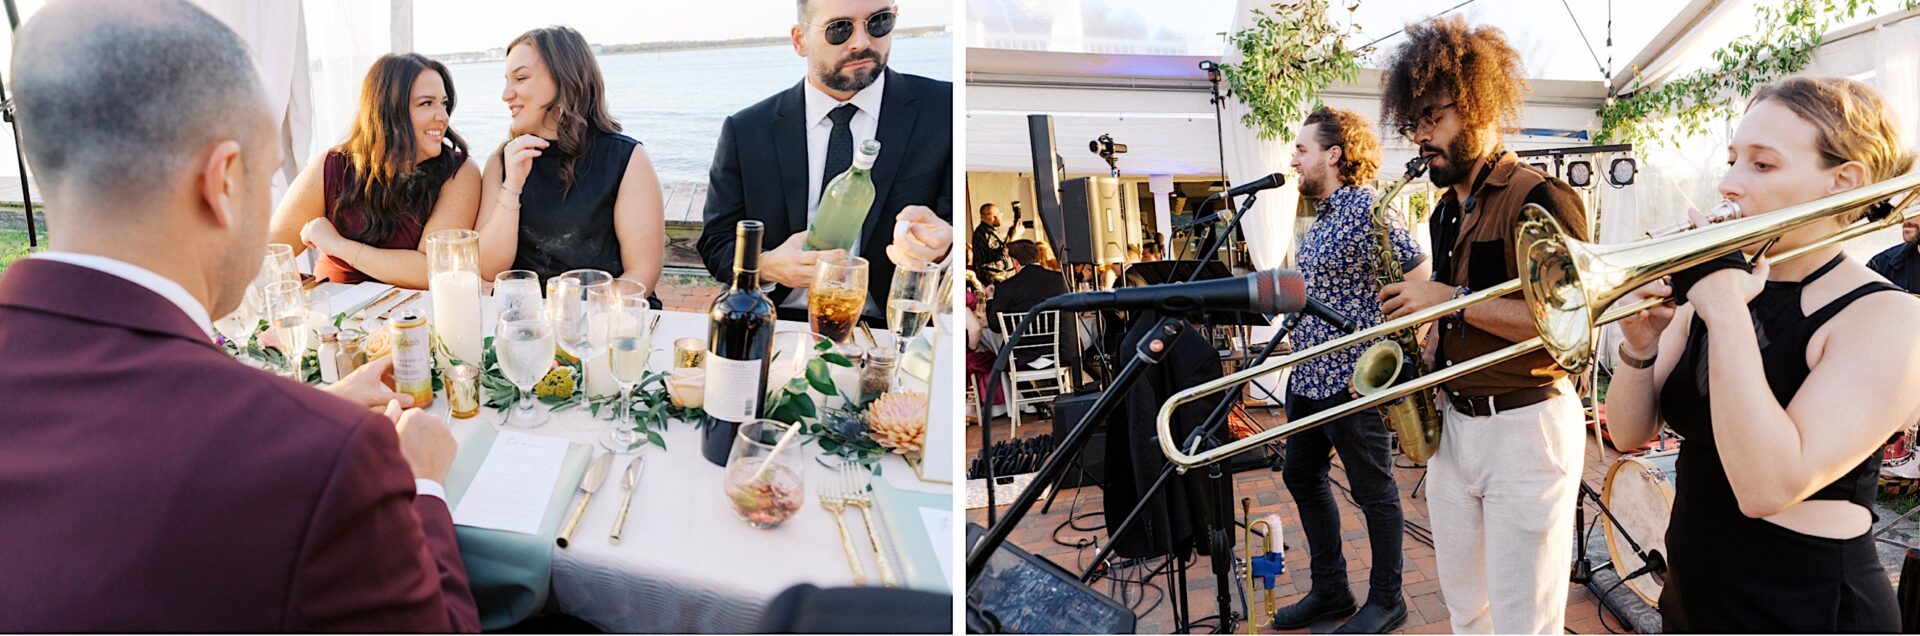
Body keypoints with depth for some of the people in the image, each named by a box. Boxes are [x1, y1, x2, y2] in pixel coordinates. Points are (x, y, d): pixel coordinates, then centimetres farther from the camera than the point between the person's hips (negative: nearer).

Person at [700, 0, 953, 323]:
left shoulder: (945, 111, -1)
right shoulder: (744, 131, 5)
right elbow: (715, 245, 9)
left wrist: (941, 245, -27)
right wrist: (767, 266, -13)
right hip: (778, 327, 2)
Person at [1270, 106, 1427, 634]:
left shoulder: (1369, 210, -16)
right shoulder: (1321, 215, 13)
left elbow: (1423, 282, -18)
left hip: (1352, 379, -10)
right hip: (1308, 376, 10)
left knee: (1373, 490, 5)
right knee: (1302, 476, 16)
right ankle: (1330, 590, 30)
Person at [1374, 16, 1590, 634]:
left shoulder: (1542, 200, -13)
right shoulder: (1446, 212, 13)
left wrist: (1451, 300, -21)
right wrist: (1427, 343, 3)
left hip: (1526, 427, -8)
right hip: (1452, 421, 8)